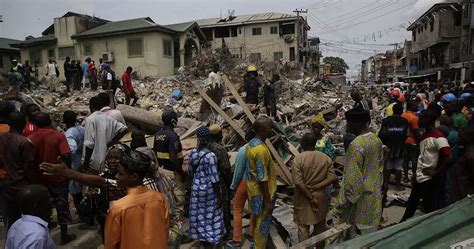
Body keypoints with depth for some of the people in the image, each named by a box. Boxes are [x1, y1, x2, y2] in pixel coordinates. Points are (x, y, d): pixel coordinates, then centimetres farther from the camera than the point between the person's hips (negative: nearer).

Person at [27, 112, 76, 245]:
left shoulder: (30, 138, -5)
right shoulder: (59, 135, -13)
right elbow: (66, 156, -22)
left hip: (40, 179, 3)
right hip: (58, 177, -3)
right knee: (62, 206, 9)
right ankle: (64, 236, 18)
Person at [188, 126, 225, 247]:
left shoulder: (192, 153, -6)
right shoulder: (211, 156, -23)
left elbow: (191, 172, 5)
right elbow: (214, 179, -20)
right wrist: (219, 197, -11)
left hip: (196, 188, 5)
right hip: (209, 190, -5)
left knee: (198, 214, 19)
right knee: (210, 216, 11)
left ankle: (200, 239, 36)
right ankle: (209, 242, 23)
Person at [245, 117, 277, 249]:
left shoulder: (251, 144, 2)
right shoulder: (261, 150, -28)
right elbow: (262, 179, -26)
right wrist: (268, 200, -19)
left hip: (253, 189, 9)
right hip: (262, 193, -9)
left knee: (256, 218, 23)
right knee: (263, 222, 7)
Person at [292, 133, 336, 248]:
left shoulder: (298, 158, -16)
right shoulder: (326, 158, -4)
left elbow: (298, 182, -21)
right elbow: (332, 178, -10)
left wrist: (310, 198, -14)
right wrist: (315, 187, -12)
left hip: (303, 198, -3)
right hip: (320, 197, 4)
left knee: (303, 227, 10)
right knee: (320, 225, 21)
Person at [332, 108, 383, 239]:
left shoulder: (356, 145, -26)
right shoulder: (377, 139, 1)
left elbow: (353, 177, -24)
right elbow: (379, 167, 11)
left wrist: (344, 202, -15)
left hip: (360, 196, -8)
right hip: (374, 193, 8)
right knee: (369, 228, 21)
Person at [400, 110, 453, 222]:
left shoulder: (438, 137, -19)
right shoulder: (424, 135, 9)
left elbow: (449, 158, -28)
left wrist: (436, 173, -19)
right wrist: (417, 170, 10)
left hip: (429, 179, -9)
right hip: (419, 177, 9)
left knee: (429, 207, 5)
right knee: (411, 203, 21)